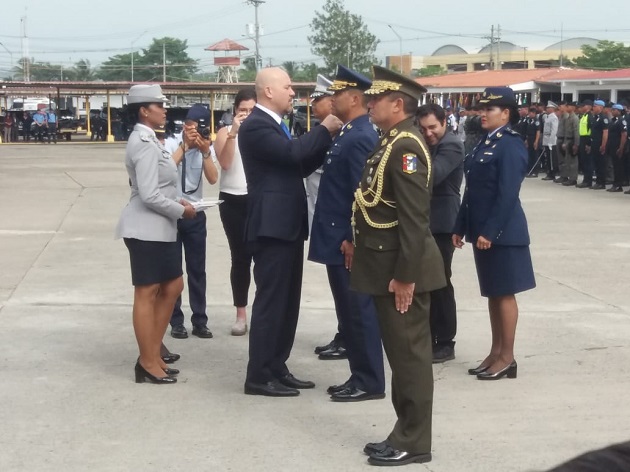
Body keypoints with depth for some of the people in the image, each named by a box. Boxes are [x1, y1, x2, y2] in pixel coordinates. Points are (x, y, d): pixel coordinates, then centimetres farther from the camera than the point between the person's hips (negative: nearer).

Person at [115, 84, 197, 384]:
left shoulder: (146, 139, 14)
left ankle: (153, 351, 24)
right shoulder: (145, 143, -18)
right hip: (146, 229, -10)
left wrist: (176, 202, 10)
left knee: (172, 287, 15)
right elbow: (149, 195, -24)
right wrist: (181, 210, -11)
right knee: (147, 293, 0)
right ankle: (148, 363, 10)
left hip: (159, 228, 10)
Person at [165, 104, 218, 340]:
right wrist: (185, 145, -23)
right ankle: (176, 321, 11)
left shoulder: (206, 147, 2)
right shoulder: (171, 144, -7)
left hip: (196, 215, 3)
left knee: (197, 269, 7)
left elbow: (213, 179, -10)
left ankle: (199, 321, 14)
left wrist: (205, 151, -19)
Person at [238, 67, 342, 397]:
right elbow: (292, 152, -26)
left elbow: (301, 166, 18)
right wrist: (326, 129, -15)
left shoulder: (275, 125, 18)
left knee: (287, 301, 13)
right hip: (271, 226, -10)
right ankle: (259, 376, 0)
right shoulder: (255, 126, -13)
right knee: (270, 301, -6)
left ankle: (277, 368, 20)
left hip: (287, 225, 10)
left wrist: (326, 137, 7)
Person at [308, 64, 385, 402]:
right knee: (349, 311, 14)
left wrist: (353, 240, -21)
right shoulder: (348, 133, 14)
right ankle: (359, 377, 22)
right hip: (338, 240, 10)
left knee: (359, 311, -2)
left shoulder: (360, 138, -17)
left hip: (348, 242, -10)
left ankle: (370, 383, 6)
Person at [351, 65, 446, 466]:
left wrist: (404, 276, -22)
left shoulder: (407, 147, -18)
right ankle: (405, 434, 24)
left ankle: (414, 443, 7)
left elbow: (415, 218, -22)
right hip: (388, 268, 10)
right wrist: (359, 243, 19)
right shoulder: (392, 142, 13)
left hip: (402, 271, -10)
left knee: (411, 354, -1)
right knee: (401, 354, 15)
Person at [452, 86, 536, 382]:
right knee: (492, 293, 13)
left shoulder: (510, 146, -13)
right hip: (482, 230, 9)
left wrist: (489, 232, -22)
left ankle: (507, 358, 6)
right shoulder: (484, 144, 13)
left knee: (504, 293, -1)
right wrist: (461, 227, 13)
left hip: (501, 232, -9)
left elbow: (507, 195, -20)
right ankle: (495, 352, 21)